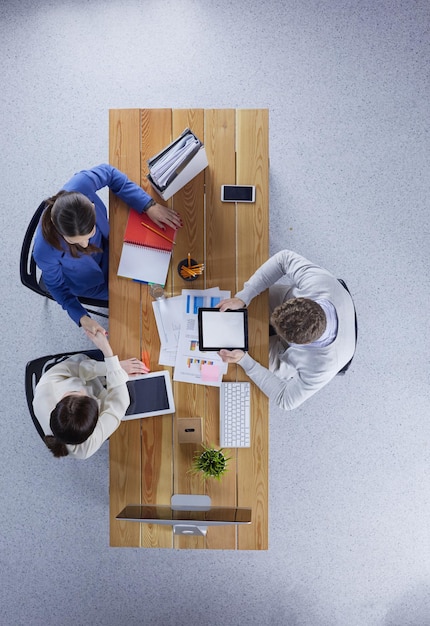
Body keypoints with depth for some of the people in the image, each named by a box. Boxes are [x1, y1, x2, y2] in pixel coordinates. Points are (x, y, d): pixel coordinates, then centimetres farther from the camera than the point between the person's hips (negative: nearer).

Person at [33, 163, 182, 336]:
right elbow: (56, 284, -20)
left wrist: (149, 206, -25)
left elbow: (109, 173, -19)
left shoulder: (80, 186, -42)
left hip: (106, 242, 3)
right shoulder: (44, 251, -43)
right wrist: (82, 318, -30)